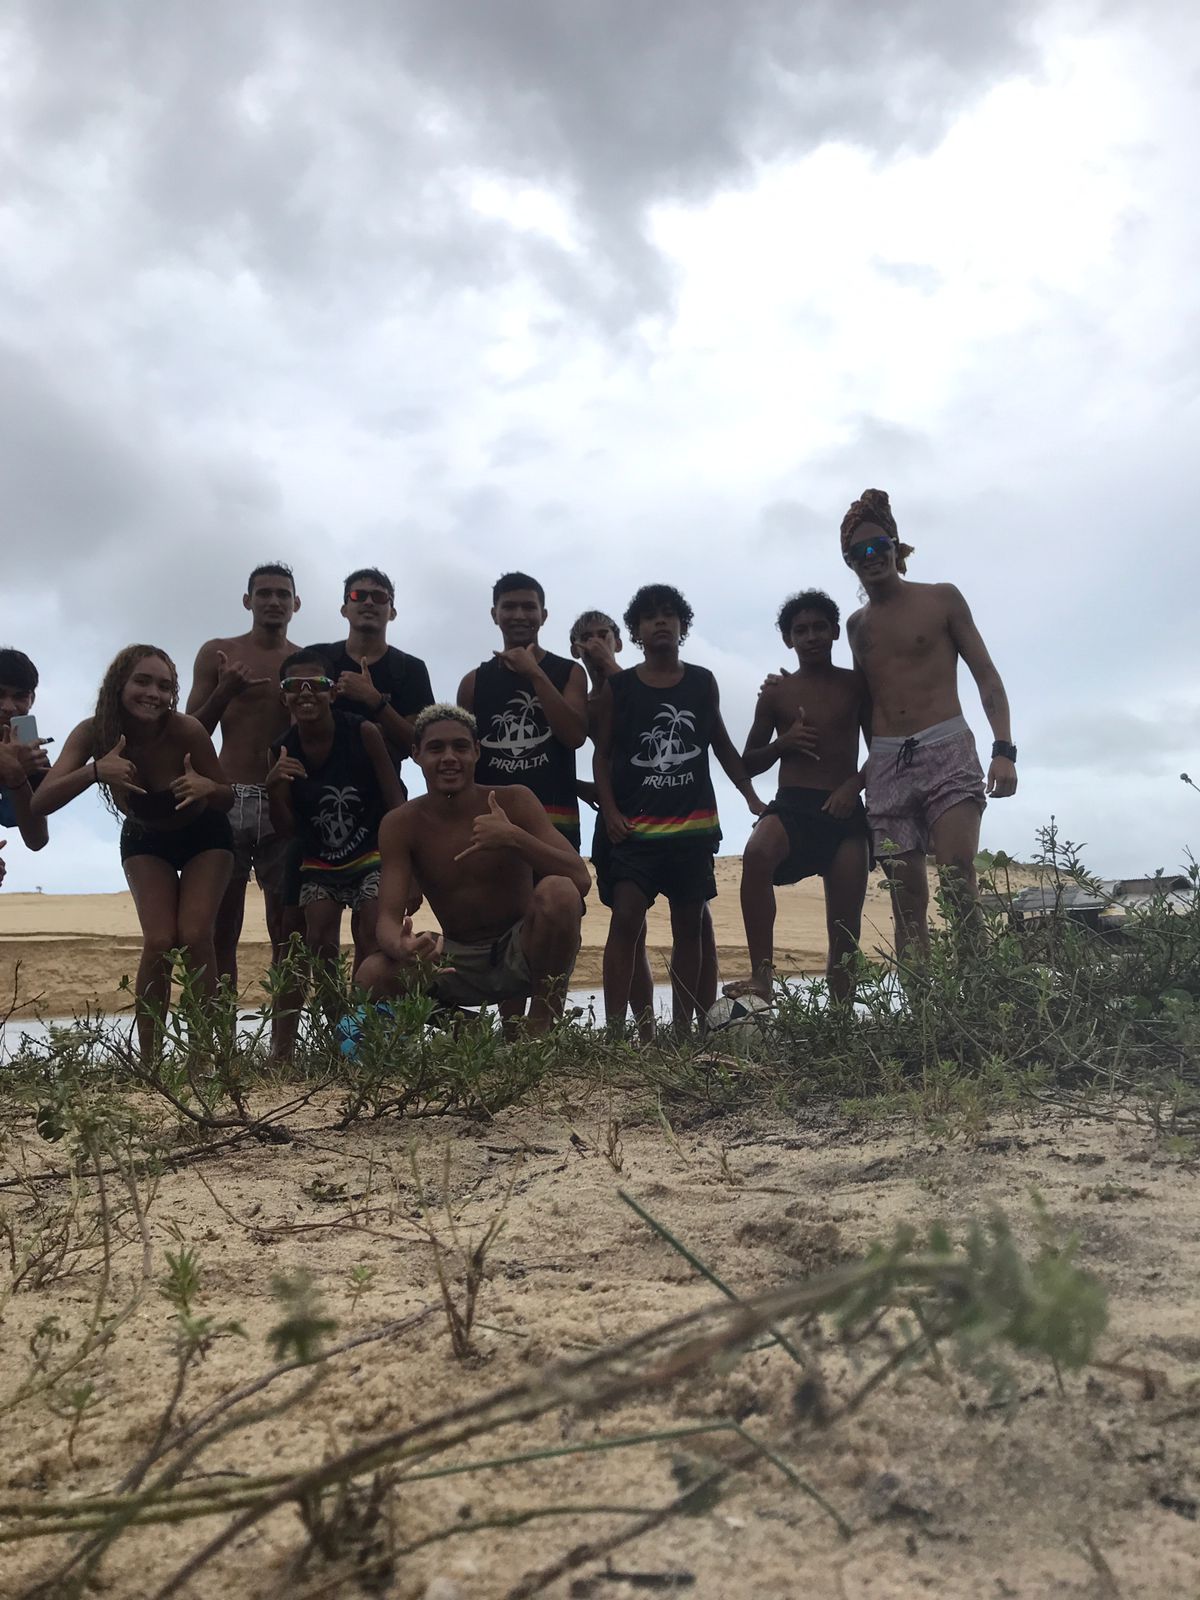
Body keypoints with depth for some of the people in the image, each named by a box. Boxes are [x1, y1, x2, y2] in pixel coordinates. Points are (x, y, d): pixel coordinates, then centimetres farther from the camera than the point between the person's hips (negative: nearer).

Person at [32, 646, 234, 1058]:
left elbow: (227, 800, -19)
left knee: (195, 936, -17)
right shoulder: (93, 732, -25)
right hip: (145, 841, 1)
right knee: (159, 942, -16)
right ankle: (148, 1062, -7)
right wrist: (94, 770, -50)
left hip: (205, 838, -1)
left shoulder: (186, 731, -30)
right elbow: (41, 803, -34)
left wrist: (206, 788, -42)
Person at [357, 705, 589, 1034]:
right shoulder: (401, 825, -5)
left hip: (523, 955, -1)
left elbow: (581, 879, -18)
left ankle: (542, 1028, -15)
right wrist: (401, 948, -39)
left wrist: (514, 838, -35)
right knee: (370, 976, -25)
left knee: (558, 890, -31)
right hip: (458, 963, 2)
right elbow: (389, 917, -13)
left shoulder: (514, 801, -9)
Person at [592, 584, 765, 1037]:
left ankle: (682, 1030, 12)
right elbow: (602, 754, 5)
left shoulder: (702, 682, 9)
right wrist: (610, 811, -7)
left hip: (693, 825, 2)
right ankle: (614, 1029, -15)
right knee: (626, 919, -14)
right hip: (635, 827, -2)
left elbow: (722, 745, 17)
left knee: (688, 926, 5)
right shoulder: (617, 688, 4)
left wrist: (752, 797, 12)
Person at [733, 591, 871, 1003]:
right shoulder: (776, 692, 12)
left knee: (845, 928, -3)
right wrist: (782, 743, -5)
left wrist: (854, 784, -8)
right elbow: (748, 763, 15)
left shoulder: (857, 685, 11)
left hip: (845, 810, 1)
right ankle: (762, 975, -36)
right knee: (757, 854, -35)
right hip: (791, 804, -1)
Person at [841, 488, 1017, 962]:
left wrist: (1004, 749, -10)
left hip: (946, 750, -4)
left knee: (959, 885, -20)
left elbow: (986, 676, 3)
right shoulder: (857, 625, 18)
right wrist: (863, 773, 11)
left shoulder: (941, 599, 7)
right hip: (886, 764, 4)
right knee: (907, 903, -2)